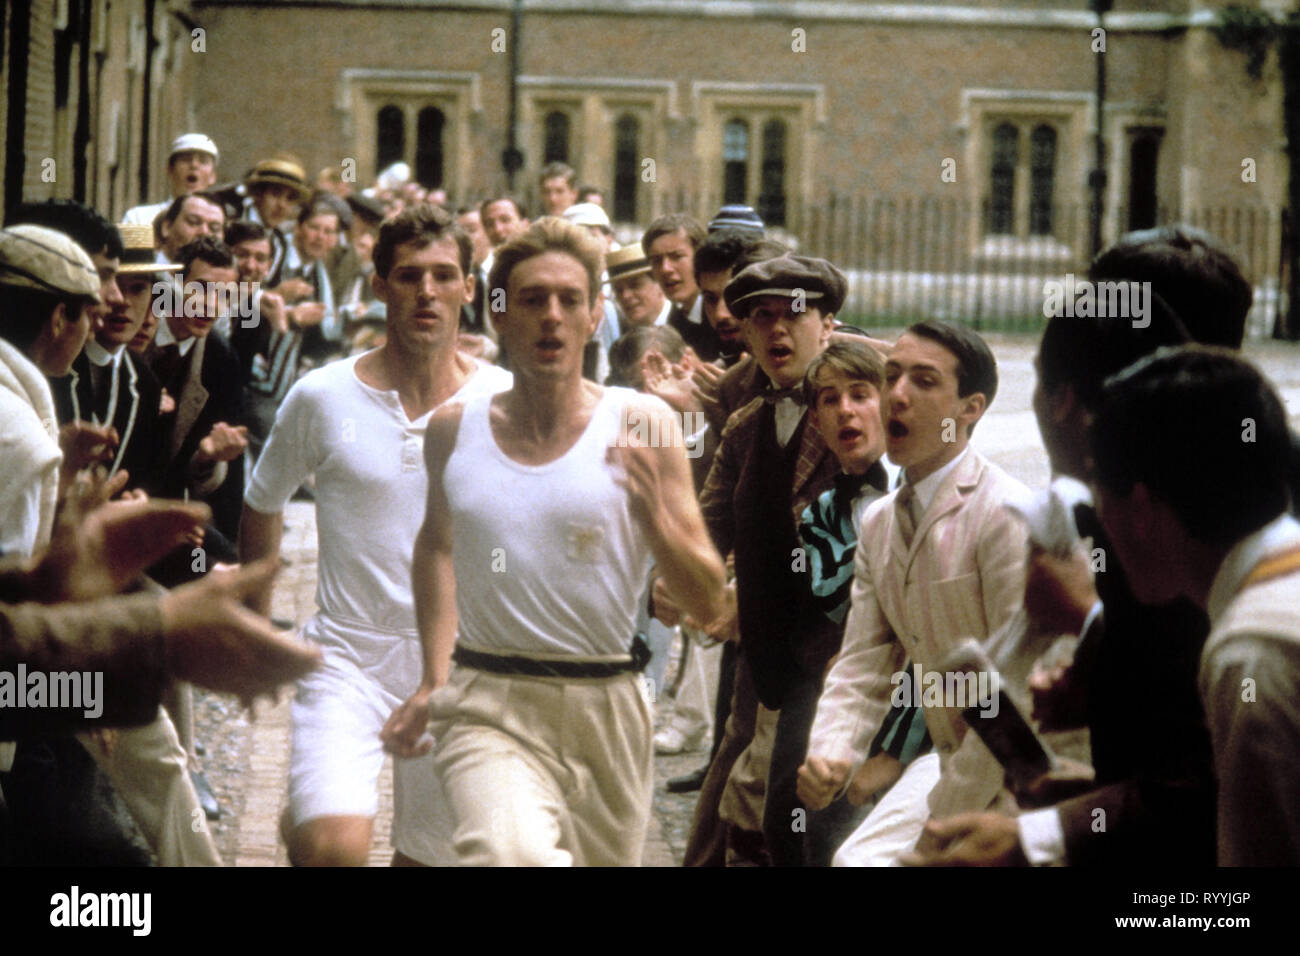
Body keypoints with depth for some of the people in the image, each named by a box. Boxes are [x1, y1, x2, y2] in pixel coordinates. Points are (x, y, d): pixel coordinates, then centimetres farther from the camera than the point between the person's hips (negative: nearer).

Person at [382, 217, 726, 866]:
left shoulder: (640, 427, -2)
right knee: (513, 854, -32)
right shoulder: (454, 430, 5)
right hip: (489, 709, -1)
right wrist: (434, 680, 21)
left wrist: (655, 516, -18)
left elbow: (710, 606, -1)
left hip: (607, 711, 1)